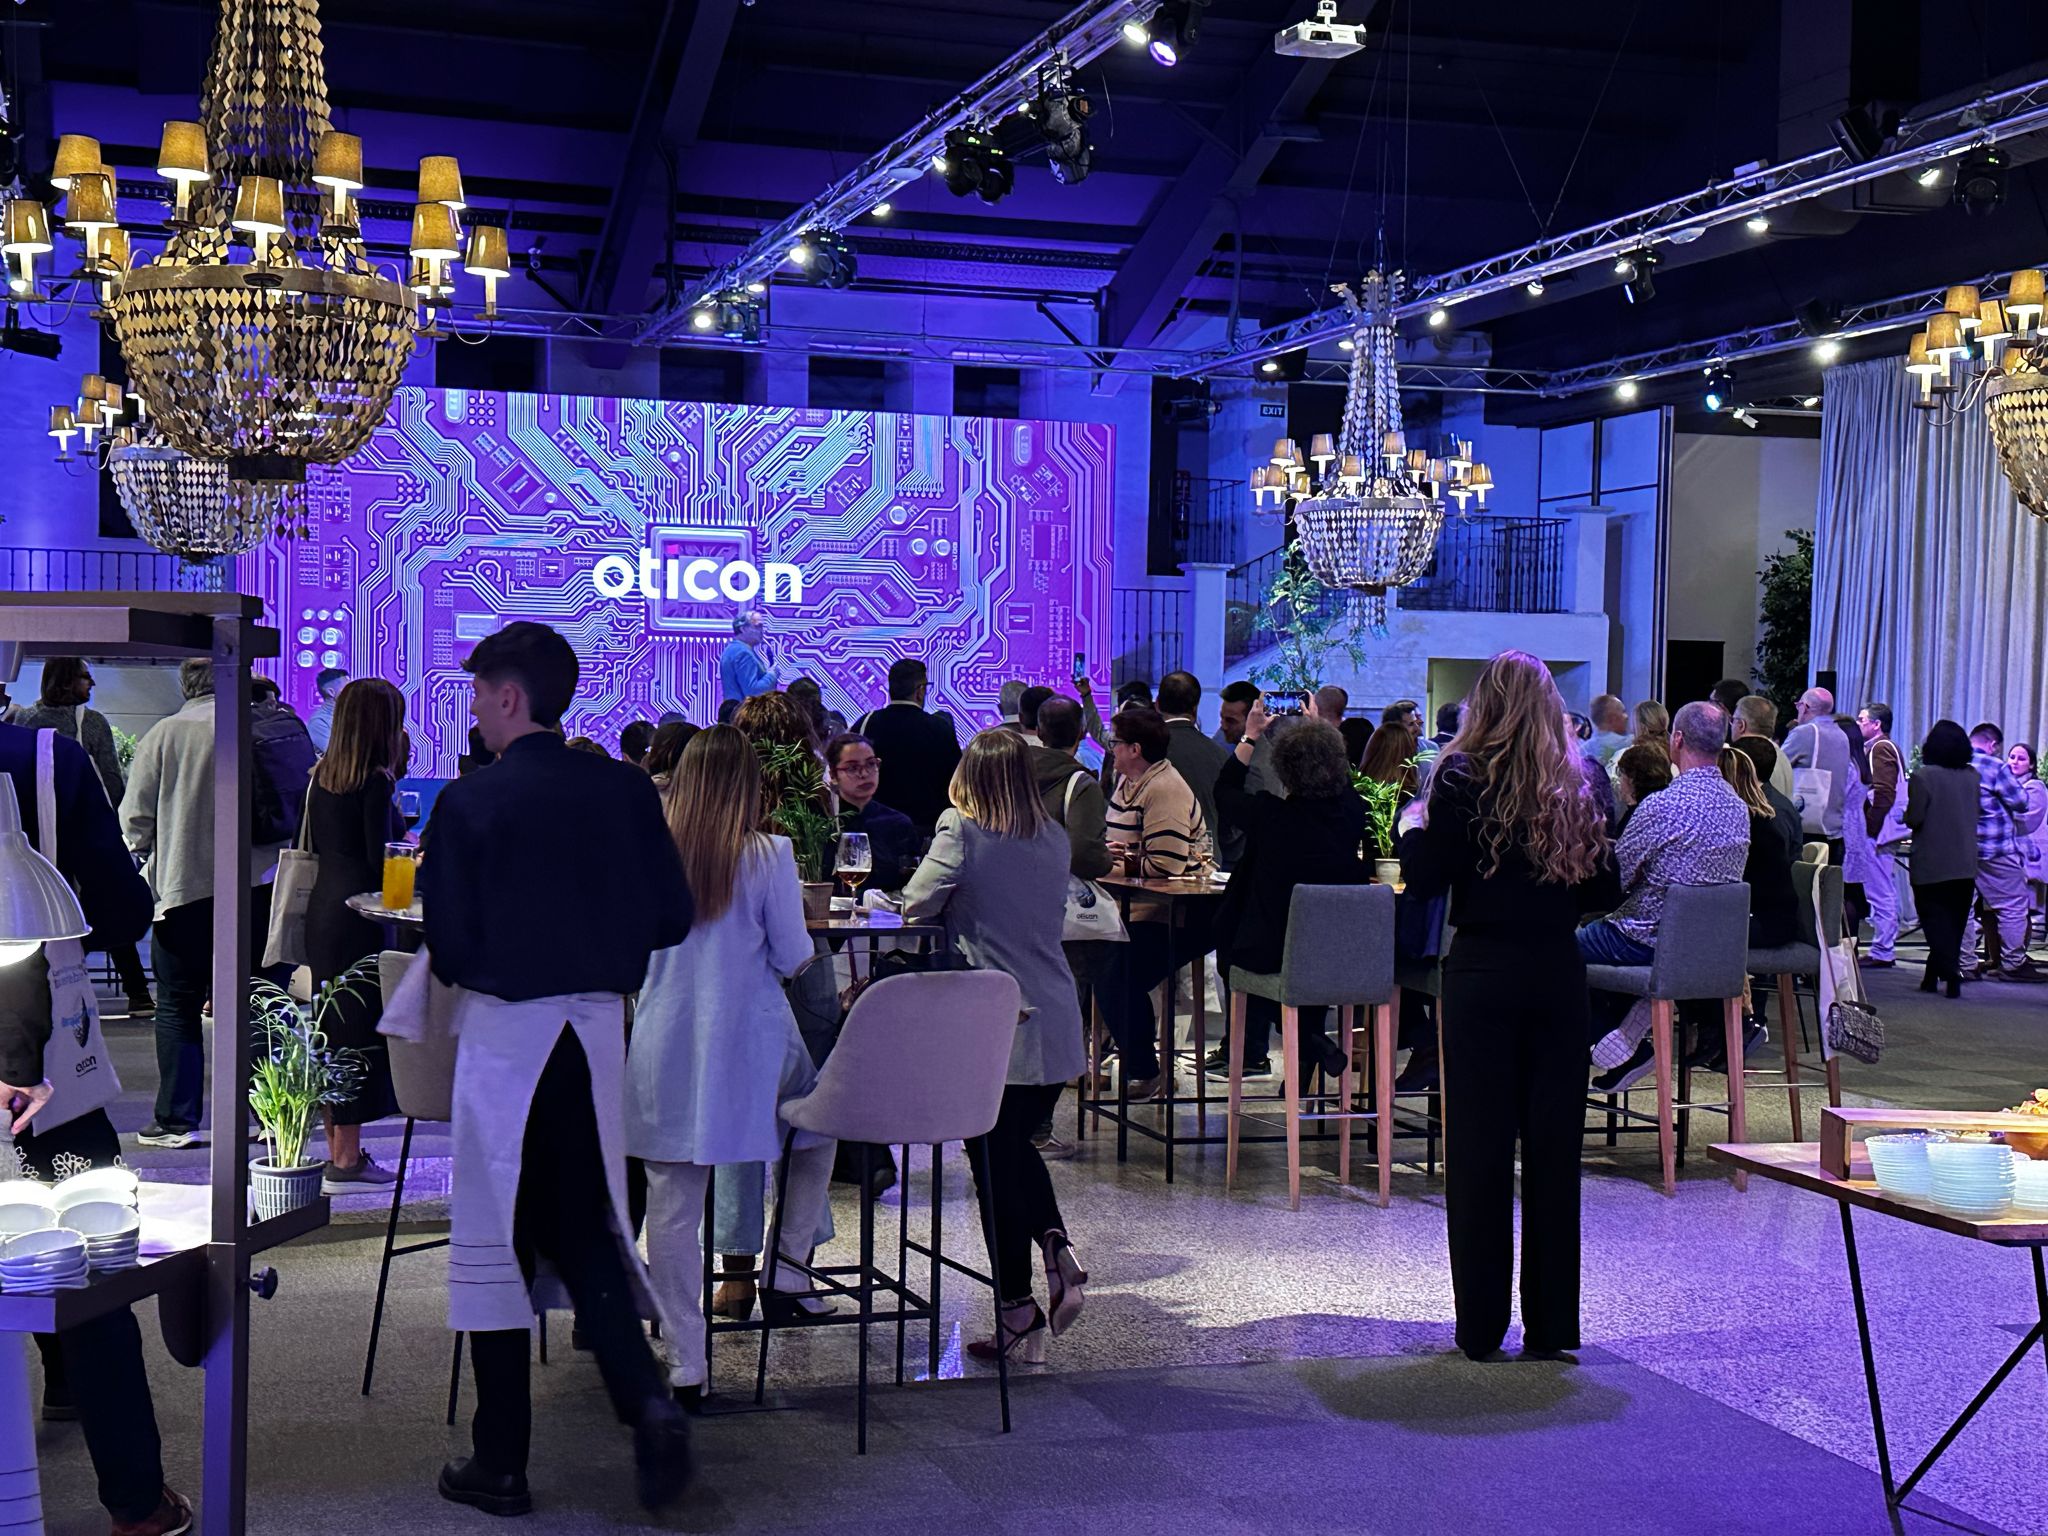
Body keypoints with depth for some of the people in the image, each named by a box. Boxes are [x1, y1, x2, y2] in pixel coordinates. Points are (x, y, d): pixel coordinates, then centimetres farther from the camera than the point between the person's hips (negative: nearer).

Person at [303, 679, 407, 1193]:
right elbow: (380, 858, -16)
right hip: (359, 912, -8)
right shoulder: (376, 782, -13)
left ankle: (338, 1150, 22)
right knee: (361, 1028, -3)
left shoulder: (323, 775, 10)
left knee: (331, 1024, 13)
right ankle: (347, 1161, 0)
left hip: (322, 906, 8)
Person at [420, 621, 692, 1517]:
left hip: (505, 1032, -4)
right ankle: (647, 1401, -3)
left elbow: (449, 948, -10)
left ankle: (500, 1464, 13)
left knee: (494, 1241, 7)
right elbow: (673, 920, 4)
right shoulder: (626, 790, 2)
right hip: (599, 1028, 4)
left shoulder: (470, 803, -10)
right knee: (585, 1226, 16)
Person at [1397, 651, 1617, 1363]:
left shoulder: (1463, 778, -6)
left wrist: (1414, 827, 10)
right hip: (1558, 976, 3)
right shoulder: (1575, 786, 4)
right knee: (1553, 1147, 8)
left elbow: (1425, 878, -9)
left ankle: (1481, 1324, 8)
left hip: (1483, 975, -3)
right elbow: (1603, 888, 7)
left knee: (1478, 1146, 4)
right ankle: (1551, 1324, 13)